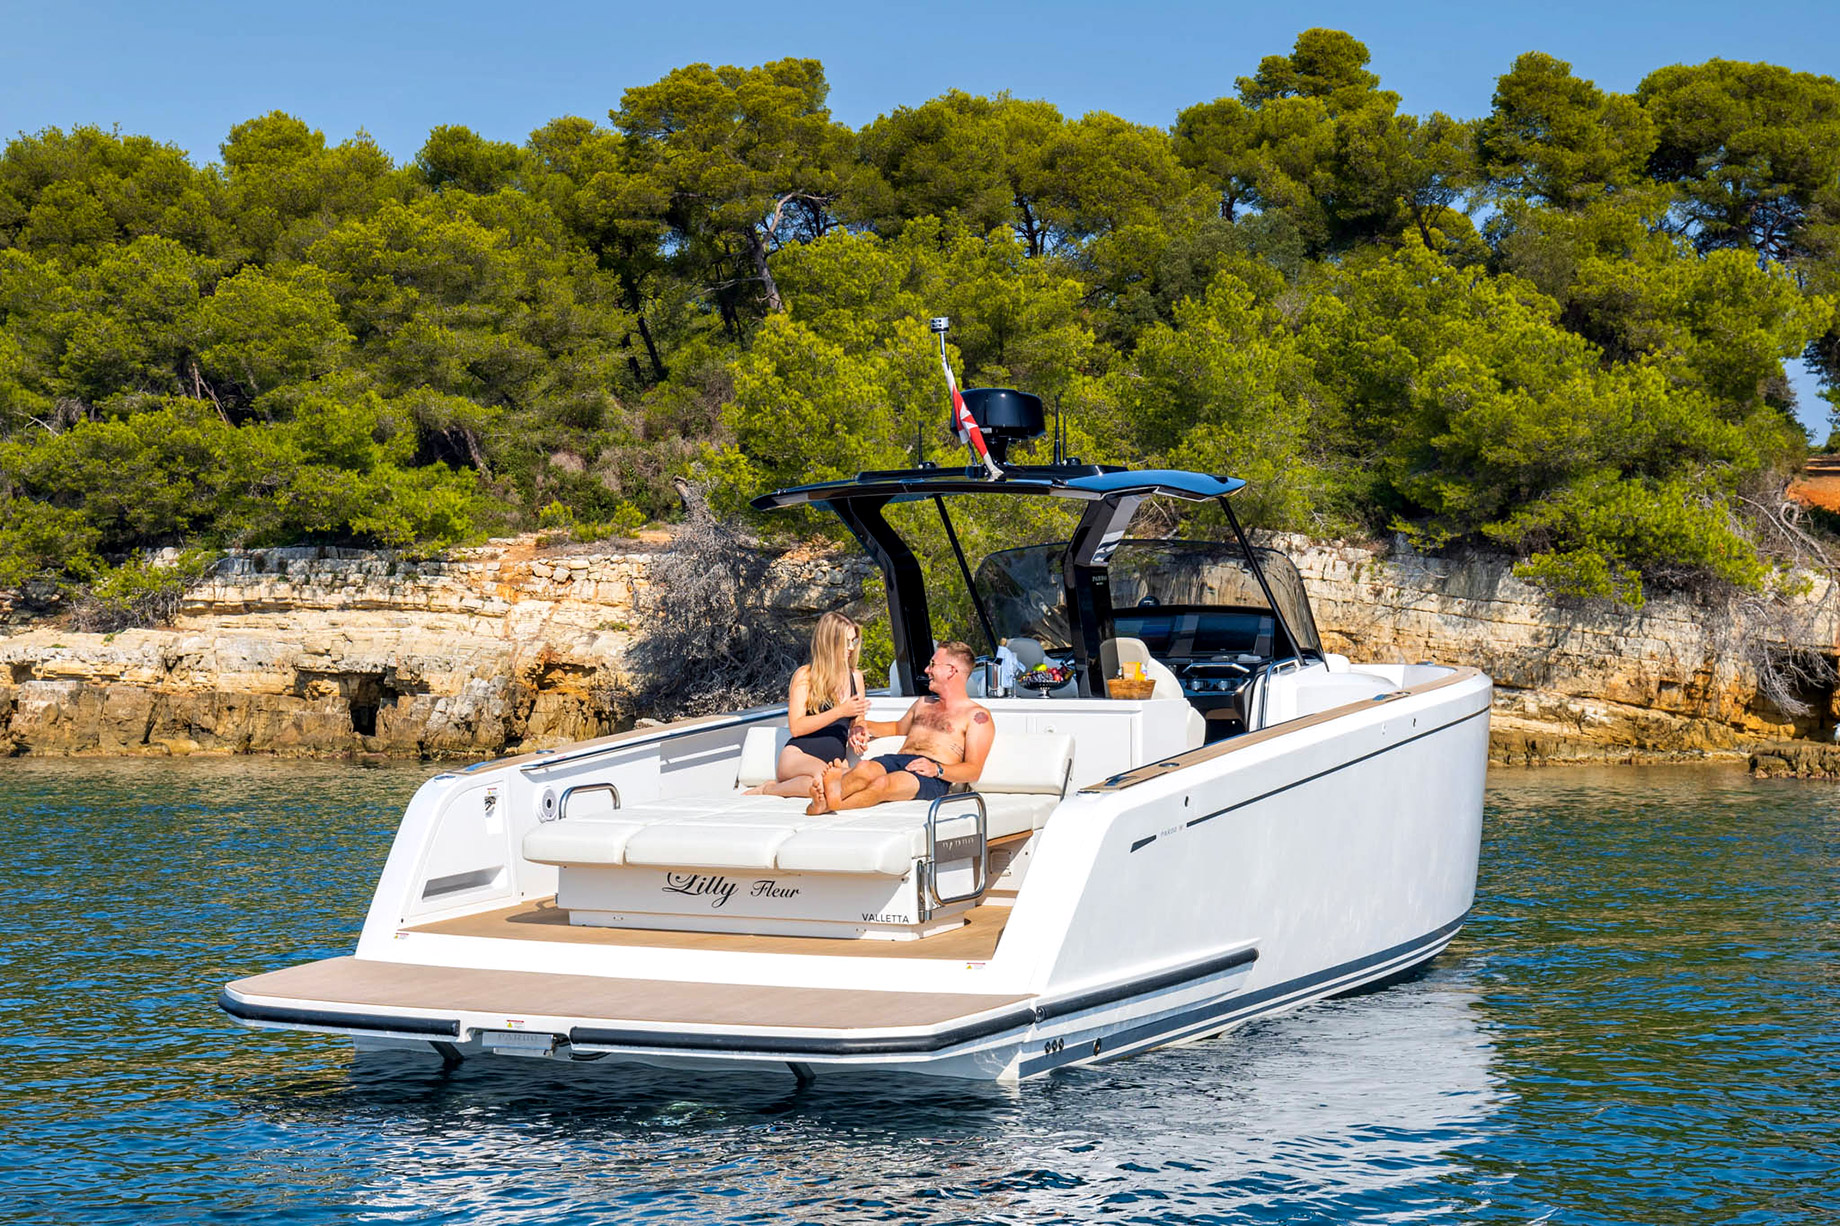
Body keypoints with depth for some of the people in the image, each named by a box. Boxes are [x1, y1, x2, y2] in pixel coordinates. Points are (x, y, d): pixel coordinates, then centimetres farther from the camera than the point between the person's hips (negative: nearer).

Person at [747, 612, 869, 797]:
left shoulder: (855, 677, 18)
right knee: (822, 773, -43)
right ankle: (766, 790, -14)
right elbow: (796, 727, -6)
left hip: (835, 760, 4)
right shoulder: (805, 676, 3)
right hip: (797, 755, -4)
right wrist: (840, 712, -12)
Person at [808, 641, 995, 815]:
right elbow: (899, 727, 50)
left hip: (932, 778, -6)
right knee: (864, 768, -33)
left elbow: (973, 770, -1)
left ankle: (827, 804, -63)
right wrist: (865, 726, 29)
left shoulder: (977, 716, 9)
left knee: (884, 783, -39)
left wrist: (937, 769, -19)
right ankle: (833, 792, -67)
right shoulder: (924, 704, 33)